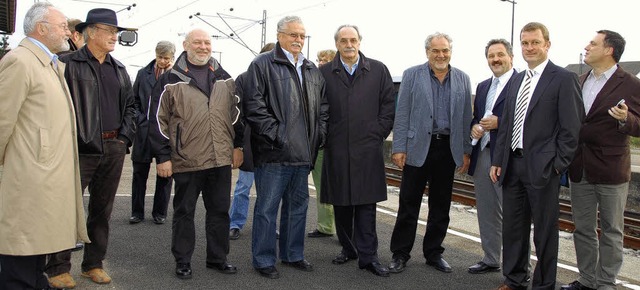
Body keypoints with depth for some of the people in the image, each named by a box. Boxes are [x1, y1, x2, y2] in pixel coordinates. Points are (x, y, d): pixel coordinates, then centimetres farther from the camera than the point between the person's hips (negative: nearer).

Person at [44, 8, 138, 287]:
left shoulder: (119, 69, 15)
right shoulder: (69, 63, -4)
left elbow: (130, 105, 19)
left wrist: (125, 135, 7)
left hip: (114, 148, 6)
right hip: (82, 148, -6)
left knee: (102, 209, 12)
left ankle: (94, 263, 24)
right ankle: (58, 267, 12)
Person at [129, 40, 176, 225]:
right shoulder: (143, 74, 7)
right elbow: (135, 100, 11)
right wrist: (139, 119, 0)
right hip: (145, 130, 3)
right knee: (140, 172, 8)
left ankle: (160, 212, 21)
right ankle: (137, 212, 19)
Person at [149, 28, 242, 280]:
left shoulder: (224, 79, 10)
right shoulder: (170, 80, -2)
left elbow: (236, 114, 17)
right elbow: (158, 120, -3)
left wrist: (238, 146, 12)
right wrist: (163, 156, -6)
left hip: (221, 160, 4)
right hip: (186, 161, -4)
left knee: (220, 211, 12)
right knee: (184, 212, 9)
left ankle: (217, 258, 27)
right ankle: (182, 262, 22)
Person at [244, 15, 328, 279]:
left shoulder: (312, 70, 16)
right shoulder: (262, 65, -5)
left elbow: (322, 107, 21)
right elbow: (254, 106, -13)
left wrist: (319, 134, 8)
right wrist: (276, 134, -15)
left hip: (303, 152, 7)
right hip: (274, 152, -7)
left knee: (298, 206, 16)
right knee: (267, 208, 1)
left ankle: (293, 255, 29)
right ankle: (264, 260, 13)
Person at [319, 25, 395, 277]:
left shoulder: (378, 70, 6)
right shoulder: (324, 73, 6)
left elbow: (389, 105, 6)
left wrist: (378, 133, 0)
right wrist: (326, 137, 1)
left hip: (368, 149, -1)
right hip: (336, 149, 1)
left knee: (366, 203, 0)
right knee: (341, 203, 9)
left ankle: (367, 256, 5)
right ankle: (348, 248, 24)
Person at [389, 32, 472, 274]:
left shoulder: (462, 79, 8)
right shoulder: (412, 75, 0)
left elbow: (466, 117, 10)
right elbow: (402, 114, -3)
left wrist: (466, 151, 6)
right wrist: (399, 148, -8)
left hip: (448, 149, 3)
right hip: (418, 148, -3)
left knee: (441, 205, 10)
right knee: (409, 203, 2)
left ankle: (434, 253, 24)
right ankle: (400, 254, 13)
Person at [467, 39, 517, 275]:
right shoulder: (482, 86, 17)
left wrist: (499, 123, -19)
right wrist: (474, 127, 2)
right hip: (482, 155, 8)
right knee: (486, 212, 15)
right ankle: (491, 260, 28)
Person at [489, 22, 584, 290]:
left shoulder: (563, 79, -6)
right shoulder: (517, 80, 14)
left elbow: (571, 129, -10)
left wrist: (557, 165, -13)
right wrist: (498, 160, 10)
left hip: (542, 167, -6)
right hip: (512, 164, 6)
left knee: (545, 230, 5)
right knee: (512, 227, 13)